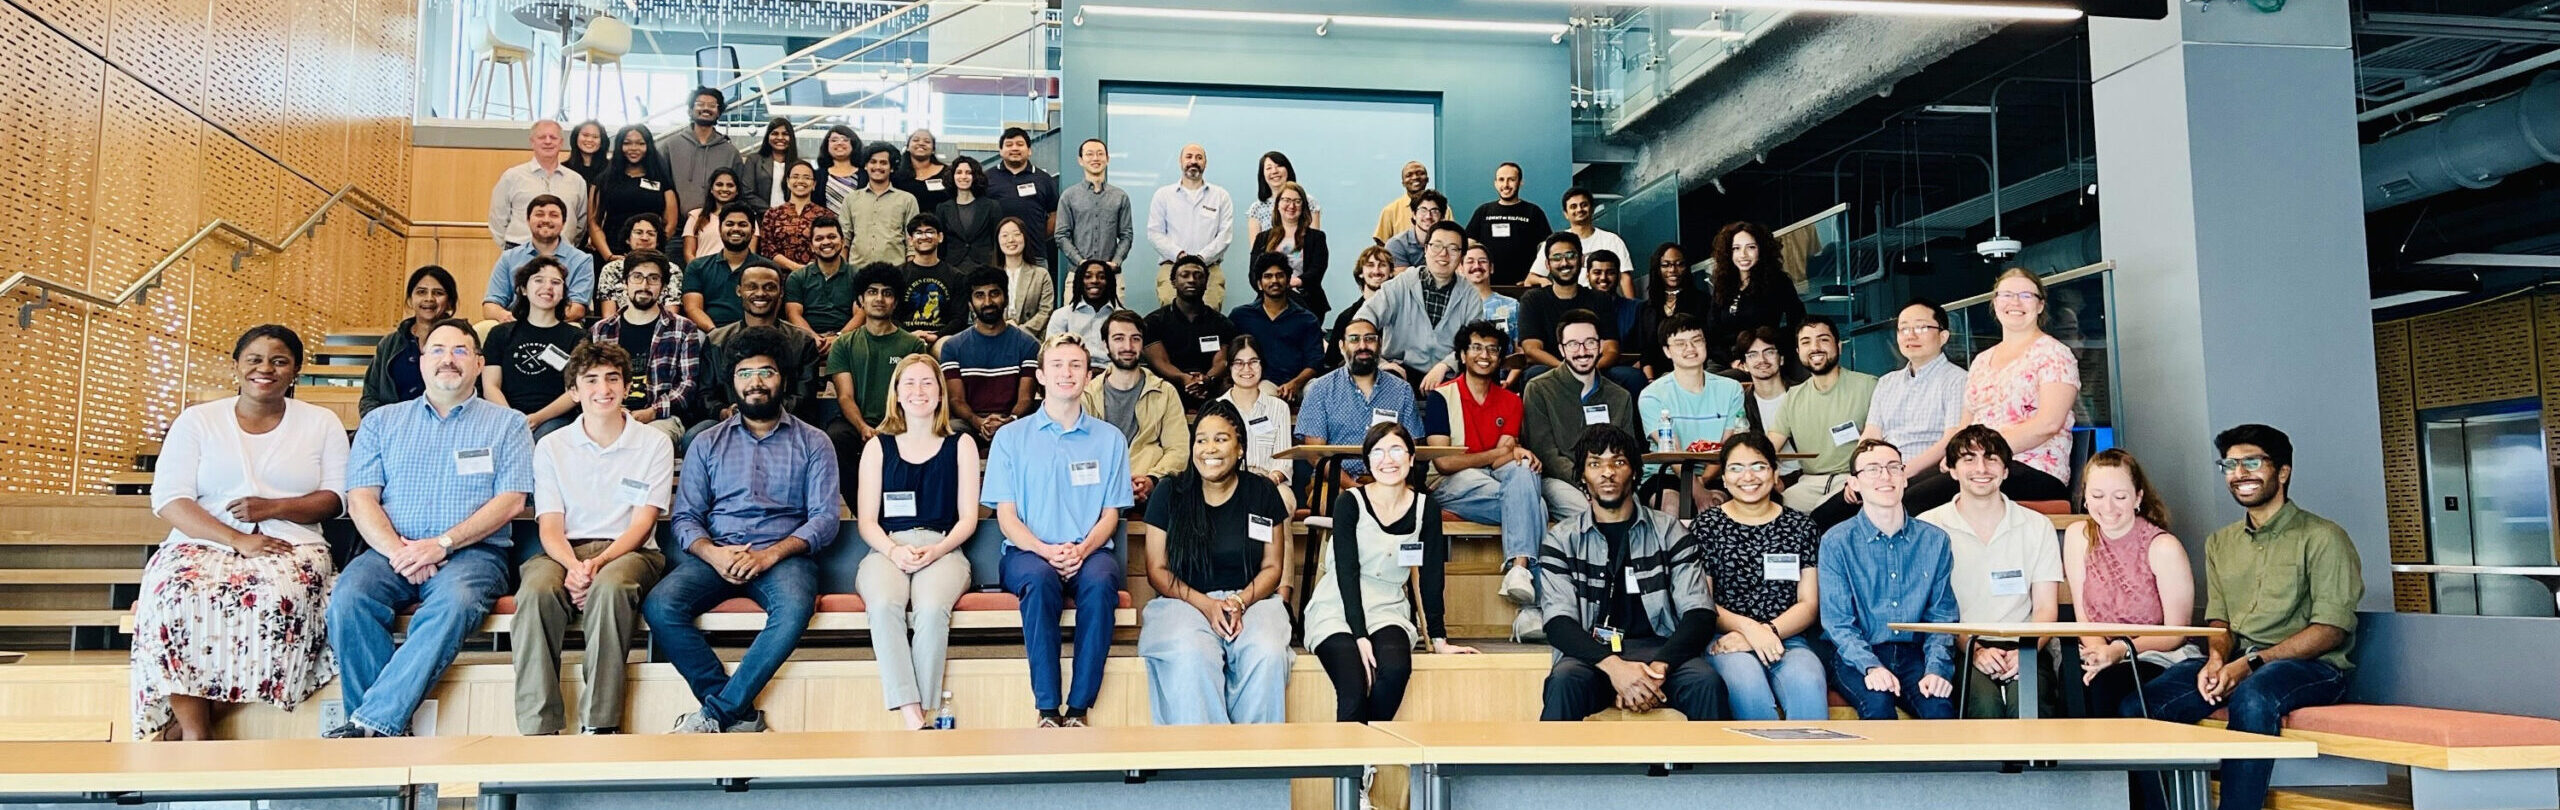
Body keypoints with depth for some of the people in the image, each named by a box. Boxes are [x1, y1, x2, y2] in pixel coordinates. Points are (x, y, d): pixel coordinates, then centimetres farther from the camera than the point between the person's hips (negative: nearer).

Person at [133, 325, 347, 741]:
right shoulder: (196, 421, 12)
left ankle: (188, 719, -21)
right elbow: (168, 500, 0)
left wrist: (274, 507, -13)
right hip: (203, 544, 1)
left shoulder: (321, 423, 14)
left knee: (278, 596, -36)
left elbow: (336, 498, 7)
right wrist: (237, 539, -15)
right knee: (177, 595, -35)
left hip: (289, 547, 0)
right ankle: (195, 733, -27)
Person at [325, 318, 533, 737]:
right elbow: (360, 498, 8)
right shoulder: (381, 421, 19)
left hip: (472, 552, -2)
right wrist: (397, 551, -11)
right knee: (349, 596, -31)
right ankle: (388, 730, -26)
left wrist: (443, 543, -13)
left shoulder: (506, 424, 13)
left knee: (456, 600, -37)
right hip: (392, 551, 2)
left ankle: (371, 720, -36)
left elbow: (511, 501, 1)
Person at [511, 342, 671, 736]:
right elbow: (550, 526, 5)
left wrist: (598, 563, -18)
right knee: (536, 592, -34)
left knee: (610, 587, -38)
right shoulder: (551, 446, 13)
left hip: (627, 552, -1)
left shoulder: (655, 444, 8)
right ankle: (538, 730, -33)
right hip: (565, 552, 2)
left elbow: (642, 523, 0)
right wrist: (573, 566, -18)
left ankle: (600, 725, -35)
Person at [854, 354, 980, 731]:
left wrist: (936, 550, -11)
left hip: (942, 549, 0)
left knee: (931, 608, -36)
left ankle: (926, 711, -29)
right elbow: (866, 520, 9)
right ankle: (912, 718, -38)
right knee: (883, 606, -35)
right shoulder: (878, 447, 16)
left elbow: (968, 517, 8)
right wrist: (894, 550, -12)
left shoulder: (961, 444, 14)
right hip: (887, 549, 1)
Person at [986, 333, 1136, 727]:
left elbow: (1110, 514, 9)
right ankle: (1047, 711, -31)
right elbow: (1006, 516, 4)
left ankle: (1078, 710, -29)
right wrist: (1046, 550, -15)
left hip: (1090, 551, 1)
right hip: (1029, 551, -1)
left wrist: (1082, 549, -12)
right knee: (1039, 580, -36)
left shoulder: (1109, 439, 14)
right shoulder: (1011, 437, 11)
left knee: (1100, 583, -35)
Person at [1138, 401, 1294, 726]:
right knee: (1190, 656, -35)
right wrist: (1205, 604, -12)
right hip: (1184, 601, -1)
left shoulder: (1263, 494, 8)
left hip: (1251, 600, 1)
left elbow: (1272, 567, 10)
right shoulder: (1170, 494, 5)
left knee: (1268, 655, -32)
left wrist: (1240, 602, -11)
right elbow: (1157, 571, 4)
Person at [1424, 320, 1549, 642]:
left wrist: (1516, 453, -23)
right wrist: (1499, 453, -9)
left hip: (1498, 483, 4)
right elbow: (1443, 462, -7)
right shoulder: (1441, 396, 3)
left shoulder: (1510, 401, 16)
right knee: (1531, 503, -30)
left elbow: (1506, 458, 2)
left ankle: (1519, 568, -41)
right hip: (1454, 487, -4)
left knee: (1522, 469, -32)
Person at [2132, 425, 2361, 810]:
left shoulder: (2322, 538, -2)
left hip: (2310, 666, -5)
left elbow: (2331, 630, -10)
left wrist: (2251, 663, -18)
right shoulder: (2220, 543, 18)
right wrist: (2217, 659, -8)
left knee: (2252, 697, -40)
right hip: (2235, 663, 6)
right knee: (2134, 706, -19)